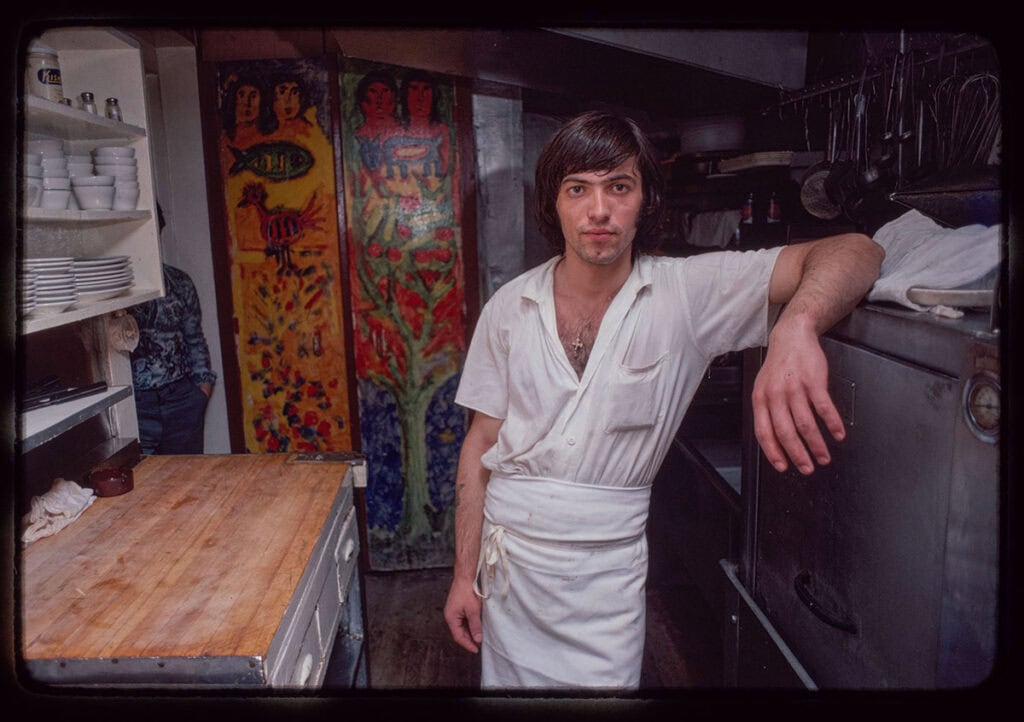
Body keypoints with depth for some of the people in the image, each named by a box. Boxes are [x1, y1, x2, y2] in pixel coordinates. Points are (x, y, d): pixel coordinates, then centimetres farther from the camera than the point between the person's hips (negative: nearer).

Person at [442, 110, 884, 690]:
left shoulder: (689, 293, -11)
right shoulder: (509, 308, -4)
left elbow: (852, 253, -18)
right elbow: (482, 443, 1)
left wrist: (796, 329, -41)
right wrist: (465, 573, 1)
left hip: (608, 571, -2)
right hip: (508, 556, 2)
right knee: (507, 683, 18)